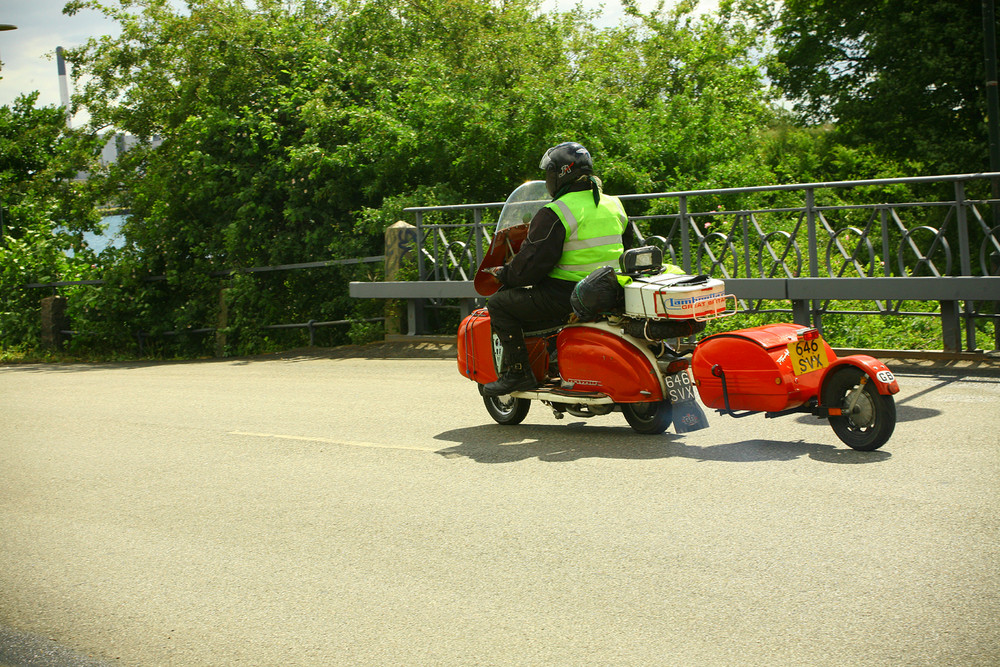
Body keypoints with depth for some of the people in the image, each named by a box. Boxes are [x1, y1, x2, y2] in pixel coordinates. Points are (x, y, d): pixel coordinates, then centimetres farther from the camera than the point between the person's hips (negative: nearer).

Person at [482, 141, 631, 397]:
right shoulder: (615, 205, 10)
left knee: (499, 304, 2)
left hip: (566, 294, -9)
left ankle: (518, 371, -1)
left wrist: (503, 274, 2)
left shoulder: (555, 214, -15)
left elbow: (531, 263, -16)